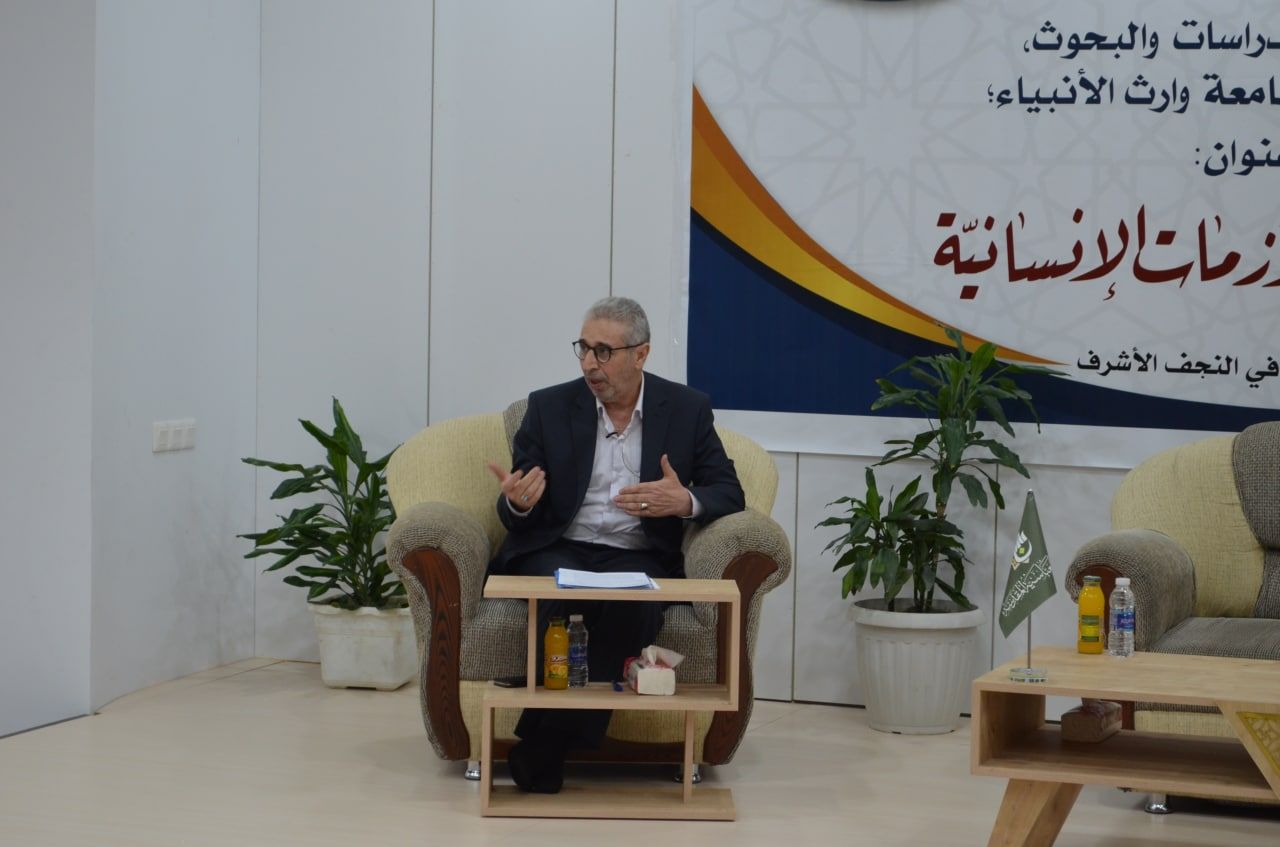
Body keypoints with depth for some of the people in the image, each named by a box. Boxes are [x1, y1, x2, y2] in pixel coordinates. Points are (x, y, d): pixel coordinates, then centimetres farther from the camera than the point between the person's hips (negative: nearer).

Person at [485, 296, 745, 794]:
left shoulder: (688, 410, 8)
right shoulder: (549, 407, 8)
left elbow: (729, 494, 6)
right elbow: (518, 516, 7)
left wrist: (686, 502, -17)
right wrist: (518, 502, -19)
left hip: (636, 556, 0)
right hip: (556, 550, 0)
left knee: (633, 603, -35)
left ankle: (544, 751, -26)